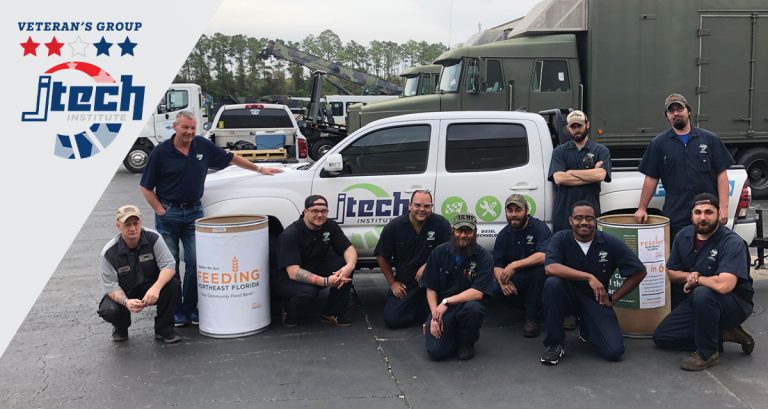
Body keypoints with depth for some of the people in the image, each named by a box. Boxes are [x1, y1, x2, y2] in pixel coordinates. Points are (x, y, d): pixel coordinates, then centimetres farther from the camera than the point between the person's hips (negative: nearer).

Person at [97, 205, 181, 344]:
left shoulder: (153, 238, -15)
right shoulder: (108, 253, -17)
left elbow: (168, 265, -20)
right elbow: (110, 286, -17)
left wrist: (156, 288, -39)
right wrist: (126, 302, -39)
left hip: (151, 289, 1)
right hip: (123, 293, -1)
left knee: (172, 283, -29)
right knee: (108, 310, -31)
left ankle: (164, 329, -8)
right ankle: (120, 328, 9)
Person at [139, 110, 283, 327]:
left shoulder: (203, 146, 2)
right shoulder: (161, 152, -6)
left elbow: (231, 157, 14)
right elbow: (146, 187, -1)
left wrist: (259, 169, 16)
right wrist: (160, 210, -8)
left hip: (194, 212, 2)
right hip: (168, 214, -2)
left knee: (195, 262, -1)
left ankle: (190, 309, 11)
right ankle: (173, 311, 14)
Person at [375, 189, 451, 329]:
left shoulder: (441, 223, -11)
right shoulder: (394, 226, -7)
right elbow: (381, 256, 3)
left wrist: (427, 266, -21)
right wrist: (392, 282, 2)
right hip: (404, 283, 1)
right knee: (391, 320, -10)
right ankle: (418, 308, 20)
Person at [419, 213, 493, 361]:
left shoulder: (484, 257, -9)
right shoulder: (439, 252, 0)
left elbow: (478, 293, -18)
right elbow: (430, 289, 2)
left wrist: (446, 301, -23)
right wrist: (435, 316, -11)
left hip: (466, 306, -1)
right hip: (440, 309, 1)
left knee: (473, 307, -37)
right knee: (435, 351, -20)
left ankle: (467, 342, -3)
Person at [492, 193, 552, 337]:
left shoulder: (539, 227, -11)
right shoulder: (503, 235, 4)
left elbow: (544, 255, -29)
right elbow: (497, 266, 2)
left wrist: (514, 265, -35)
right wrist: (503, 281, -21)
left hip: (536, 278, -3)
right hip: (515, 281, 3)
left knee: (539, 267, -36)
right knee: (492, 289, -24)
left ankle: (532, 318, -20)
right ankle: (524, 304, 6)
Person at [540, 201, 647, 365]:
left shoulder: (610, 243, -8)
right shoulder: (560, 239, -11)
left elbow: (639, 272, -2)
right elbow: (550, 268, -29)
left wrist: (613, 298, -2)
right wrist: (589, 277, -31)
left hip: (596, 299, 1)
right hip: (568, 294, -1)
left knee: (614, 351, -18)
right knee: (552, 283, -35)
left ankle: (587, 330, 20)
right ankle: (555, 342, -15)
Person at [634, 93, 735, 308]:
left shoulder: (709, 139, 7)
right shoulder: (659, 143, 7)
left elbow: (721, 174, 4)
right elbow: (651, 178, 6)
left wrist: (723, 206, -5)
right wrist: (642, 208, 0)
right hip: (676, 216, 0)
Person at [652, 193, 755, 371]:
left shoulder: (732, 242, -25)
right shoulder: (684, 236, -3)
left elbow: (723, 285, -39)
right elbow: (672, 272, 8)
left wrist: (696, 279, -19)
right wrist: (689, 276, -15)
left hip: (736, 303, -7)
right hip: (698, 302, 7)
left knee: (703, 293, -39)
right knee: (661, 337, 1)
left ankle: (708, 353, -19)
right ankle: (721, 334, 6)